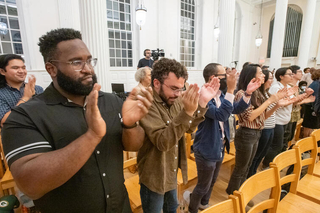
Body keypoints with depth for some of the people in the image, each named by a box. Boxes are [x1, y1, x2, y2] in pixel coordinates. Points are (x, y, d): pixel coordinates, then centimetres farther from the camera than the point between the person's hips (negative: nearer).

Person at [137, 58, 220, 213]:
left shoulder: (174, 100, -4)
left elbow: (189, 128, -2)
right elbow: (162, 142, -34)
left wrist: (202, 103, -17)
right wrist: (187, 112, -44)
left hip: (172, 173, 7)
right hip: (154, 176, -6)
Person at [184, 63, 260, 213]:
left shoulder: (220, 95, 2)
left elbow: (236, 109, 10)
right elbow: (221, 115, -38)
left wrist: (248, 93, -5)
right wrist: (230, 90, -40)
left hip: (220, 147, 9)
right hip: (207, 149, -9)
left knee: (212, 181, 28)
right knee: (203, 186, 11)